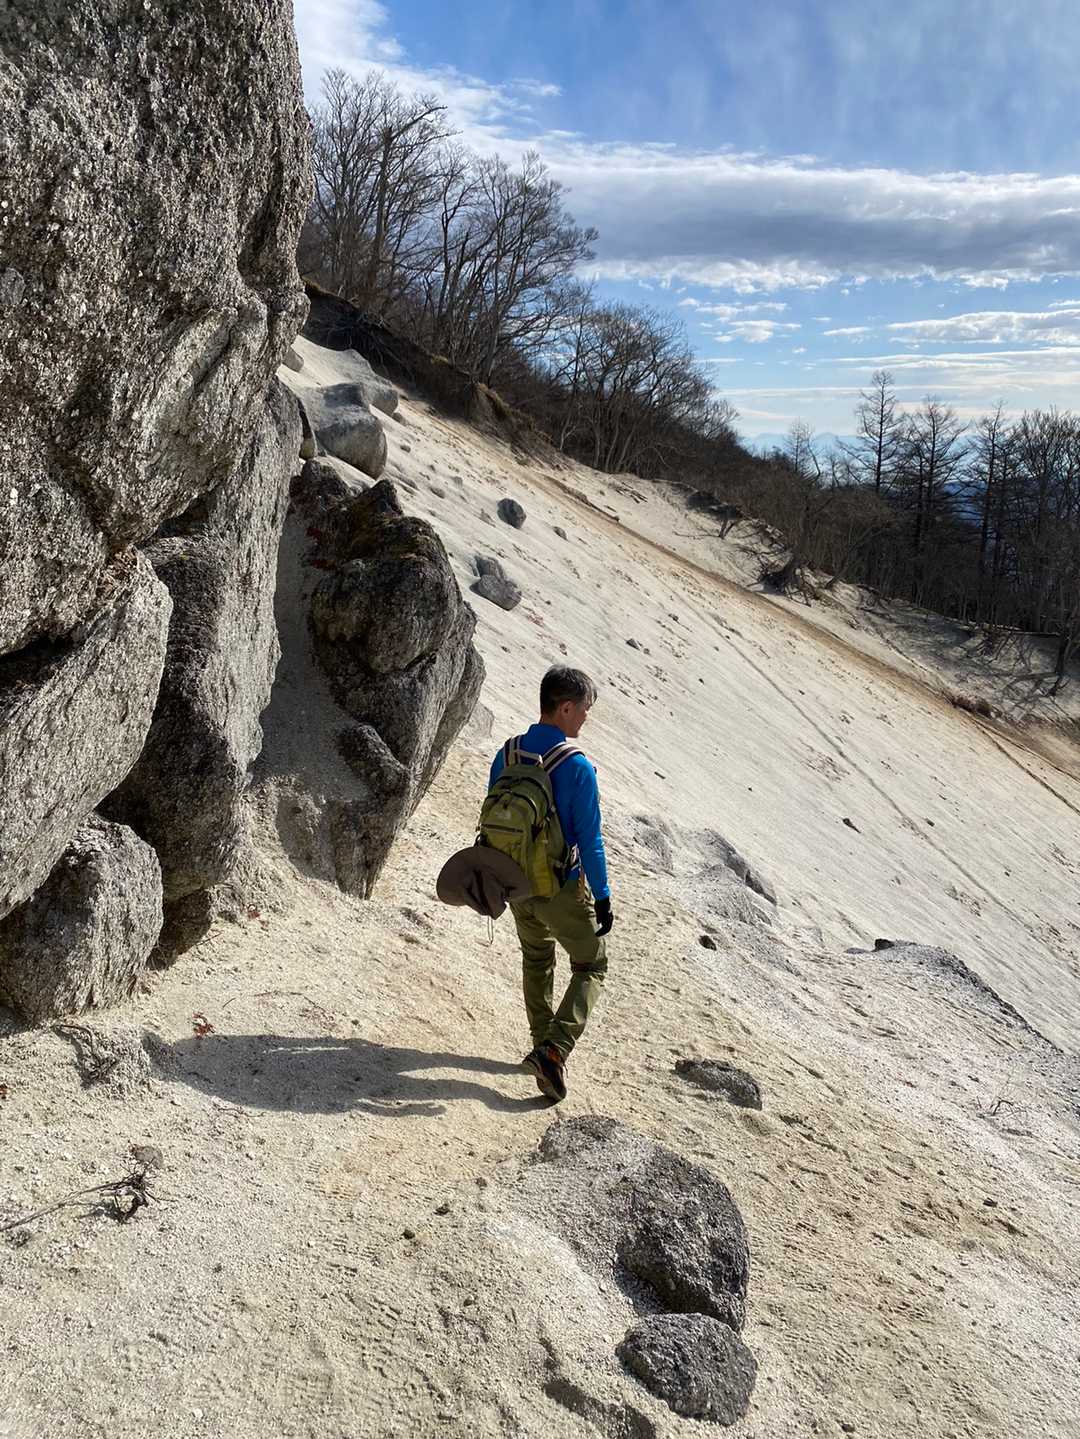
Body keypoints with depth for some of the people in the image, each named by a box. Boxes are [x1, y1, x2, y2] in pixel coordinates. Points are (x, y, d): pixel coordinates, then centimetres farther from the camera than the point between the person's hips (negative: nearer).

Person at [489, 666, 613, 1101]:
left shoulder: (506, 755, -4)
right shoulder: (577, 768, -22)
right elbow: (590, 841, -19)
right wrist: (602, 897, -9)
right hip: (562, 891, -5)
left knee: (536, 959, 28)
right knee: (591, 967, 13)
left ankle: (543, 1043, 37)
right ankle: (554, 1050, -3)